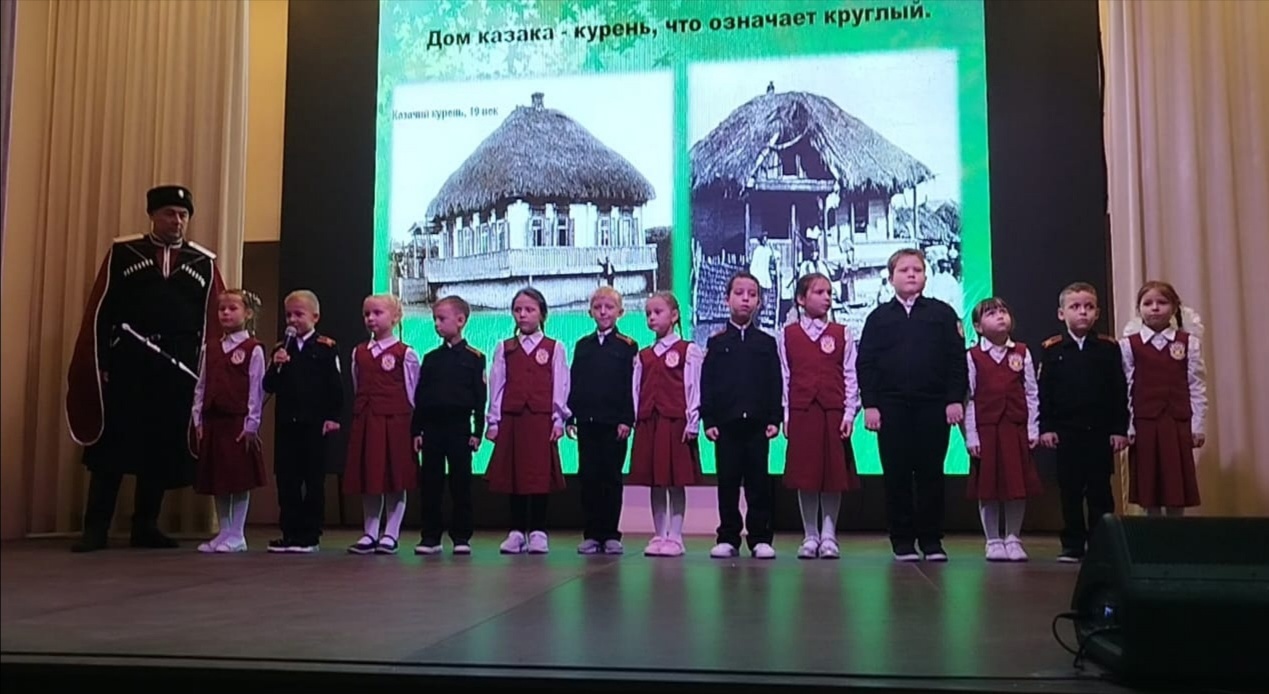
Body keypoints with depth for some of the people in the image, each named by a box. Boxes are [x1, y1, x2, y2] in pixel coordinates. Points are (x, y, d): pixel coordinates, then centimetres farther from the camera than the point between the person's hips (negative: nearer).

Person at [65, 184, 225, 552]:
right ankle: (96, 528, 7)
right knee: (111, 445, 0)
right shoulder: (122, 253, 5)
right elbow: (99, 313, 1)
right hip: (126, 366, -1)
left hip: (177, 371, 2)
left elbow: (215, 321, 6)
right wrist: (98, 365, -6)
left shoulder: (204, 263, 8)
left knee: (164, 449, 6)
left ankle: (145, 526, 18)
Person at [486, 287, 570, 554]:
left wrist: (558, 420, -4)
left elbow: (560, 387, 2)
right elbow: (496, 386, 7)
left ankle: (538, 531, 8)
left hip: (542, 419, -2)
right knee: (512, 474, 4)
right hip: (511, 419, 2)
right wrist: (493, 421, 2)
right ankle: (517, 531, 13)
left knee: (541, 475, -1)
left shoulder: (554, 349, 6)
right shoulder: (504, 349, 11)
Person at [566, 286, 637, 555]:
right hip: (587, 421, 3)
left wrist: (626, 420, -10)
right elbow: (573, 383, 12)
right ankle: (591, 534, 11)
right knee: (588, 477, 4)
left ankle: (611, 534, 9)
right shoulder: (582, 346, 13)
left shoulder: (628, 346, 2)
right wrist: (570, 417, 4)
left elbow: (631, 386, -3)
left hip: (614, 422, -3)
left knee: (611, 478, 2)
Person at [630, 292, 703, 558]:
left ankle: (675, 538, 6)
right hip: (648, 424, 5)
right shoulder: (643, 356, 15)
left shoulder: (688, 351, 0)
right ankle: (658, 536, 16)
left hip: (676, 424, -5)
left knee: (677, 482, -1)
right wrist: (634, 420, 4)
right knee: (655, 482, 8)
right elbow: (637, 390, 12)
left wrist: (692, 422, -10)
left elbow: (693, 388, -5)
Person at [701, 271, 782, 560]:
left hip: (757, 423, 0)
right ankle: (728, 538, 12)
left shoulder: (767, 342, 9)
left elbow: (775, 384, 6)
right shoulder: (716, 342, 8)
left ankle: (760, 537, 9)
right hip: (726, 422, 0)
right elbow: (706, 383, 4)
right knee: (728, 482, 4)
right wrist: (708, 419, -4)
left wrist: (774, 418, -2)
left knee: (759, 482, 2)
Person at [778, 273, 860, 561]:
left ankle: (829, 536, 14)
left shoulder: (842, 334, 6)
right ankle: (810, 536, 15)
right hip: (801, 412, 0)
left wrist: (849, 413, -4)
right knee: (805, 474, 4)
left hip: (834, 412, 0)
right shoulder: (787, 335, 6)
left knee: (834, 474, 3)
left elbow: (850, 376, 4)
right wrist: (785, 415, -2)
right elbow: (784, 377, 4)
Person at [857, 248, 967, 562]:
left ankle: (931, 541, 13)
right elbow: (865, 363, 4)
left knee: (931, 474, 3)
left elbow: (957, 360, 3)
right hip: (892, 407, 0)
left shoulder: (943, 313, 7)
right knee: (896, 475, 3)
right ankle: (903, 542, 12)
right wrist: (869, 404, -4)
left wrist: (955, 399, -5)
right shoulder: (878, 317, 9)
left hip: (933, 406, 0)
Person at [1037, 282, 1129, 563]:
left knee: (1100, 490, 5)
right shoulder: (1051, 349, 1)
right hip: (1066, 431, 0)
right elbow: (1044, 391, 0)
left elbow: (1119, 391, 2)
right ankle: (1072, 545, 13)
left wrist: (1120, 429, -3)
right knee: (1070, 490, 5)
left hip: (1101, 430, 0)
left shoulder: (1109, 347, 2)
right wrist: (1045, 427, -5)